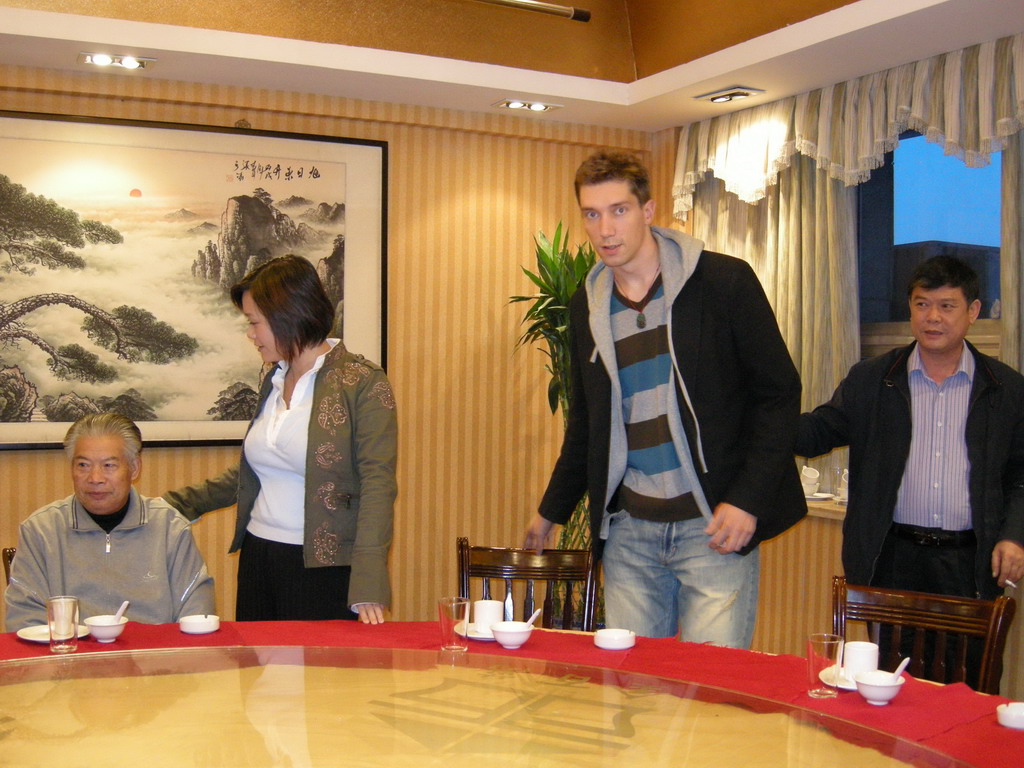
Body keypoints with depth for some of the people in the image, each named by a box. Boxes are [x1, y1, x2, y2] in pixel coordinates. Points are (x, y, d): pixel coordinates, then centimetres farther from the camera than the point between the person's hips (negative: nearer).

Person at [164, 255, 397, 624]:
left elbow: (378, 486, -14)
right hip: (258, 558, 7)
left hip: (323, 570, -6)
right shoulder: (274, 381, 13)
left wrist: (367, 590, -21)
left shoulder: (362, 382, -9)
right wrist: (176, 504, 19)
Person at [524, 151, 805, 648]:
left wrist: (747, 500, -12)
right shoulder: (586, 306, 10)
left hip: (715, 525, -4)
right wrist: (551, 512, 24)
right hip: (628, 528, 4)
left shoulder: (723, 282, -5)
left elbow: (780, 392, -4)